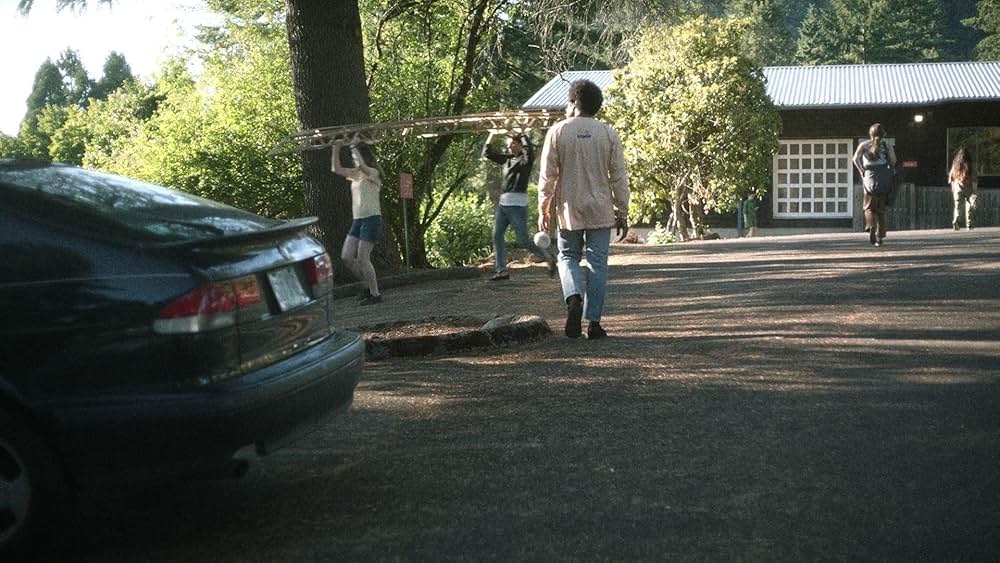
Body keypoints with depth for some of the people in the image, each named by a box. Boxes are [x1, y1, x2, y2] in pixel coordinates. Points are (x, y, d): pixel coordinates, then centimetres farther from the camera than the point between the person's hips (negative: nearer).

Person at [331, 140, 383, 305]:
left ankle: (375, 294, -1)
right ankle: (369, 285, 16)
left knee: (362, 258, -11)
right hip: (357, 220, 8)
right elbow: (336, 169, 15)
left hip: (371, 219, -8)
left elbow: (361, 165, -28)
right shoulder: (356, 174, 15)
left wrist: (355, 148, -15)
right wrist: (336, 149, 7)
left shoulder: (373, 173, -8)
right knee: (346, 257, 2)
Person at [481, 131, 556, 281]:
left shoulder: (526, 159, -3)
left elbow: (529, 149, -26)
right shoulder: (507, 158, 15)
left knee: (523, 240, -6)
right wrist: (492, 134, 16)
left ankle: (549, 258, 14)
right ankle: (502, 271, 7)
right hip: (502, 204, 7)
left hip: (517, 205, -7)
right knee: (497, 236, 2)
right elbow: (487, 153, 21)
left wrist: (521, 134, -13)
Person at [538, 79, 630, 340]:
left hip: (569, 210, 0)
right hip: (600, 210, 1)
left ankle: (574, 297, -12)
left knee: (568, 257, 15)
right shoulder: (608, 133, 1)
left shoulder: (558, 132, -3)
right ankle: (594, 322, 4)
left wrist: (543, 210, 5)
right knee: (597, 264, 5)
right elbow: (619, 178, 1)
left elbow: (547, 176, -3)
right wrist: (622, 213, 8)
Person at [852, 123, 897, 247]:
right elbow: (893, 161, -5)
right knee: (881, 210, 11)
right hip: (885, 179, 1)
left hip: (870, 178, -1)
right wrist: (888, 171, 11)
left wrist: (862, 171, 3)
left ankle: (871, 227, -19)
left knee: (869, 208, 9)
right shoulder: (887, 145, 7)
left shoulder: (864, 145, 6)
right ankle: (879, 237, 7)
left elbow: (856, 158, -8)